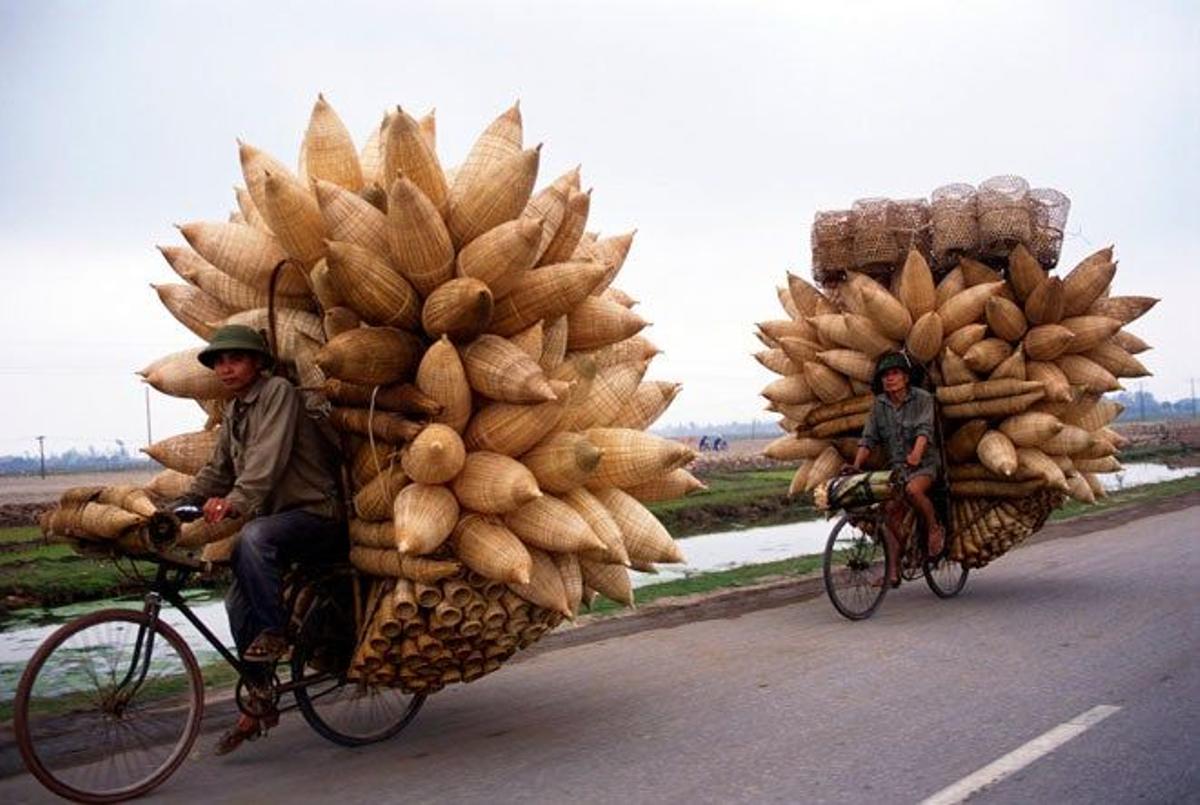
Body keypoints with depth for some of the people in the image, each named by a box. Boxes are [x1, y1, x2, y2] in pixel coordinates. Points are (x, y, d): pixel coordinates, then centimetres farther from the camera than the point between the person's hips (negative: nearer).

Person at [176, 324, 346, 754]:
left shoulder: (278, 392, -11)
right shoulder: (233, 411, 16)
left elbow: (268, 457, -25)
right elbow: (217, 470, 17)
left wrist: (236, 502, -37)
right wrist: (183, 505, 2)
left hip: (317, 514, -9)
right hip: (280, 518, 9)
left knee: (254, 536, -35)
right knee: (239, 602, 1)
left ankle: (274, 633, -17)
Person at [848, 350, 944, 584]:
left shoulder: (922, 398, -6)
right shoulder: (879, 404, 6)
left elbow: (924, 430, -21)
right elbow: (868, 438, 4)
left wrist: (916, 454, -40)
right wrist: (856, 466, -11)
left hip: (925, 463, -4)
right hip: (896, 466, 5)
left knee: (913, 489, -35)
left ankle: (934, 529, -8)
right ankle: (893, 568, -3)